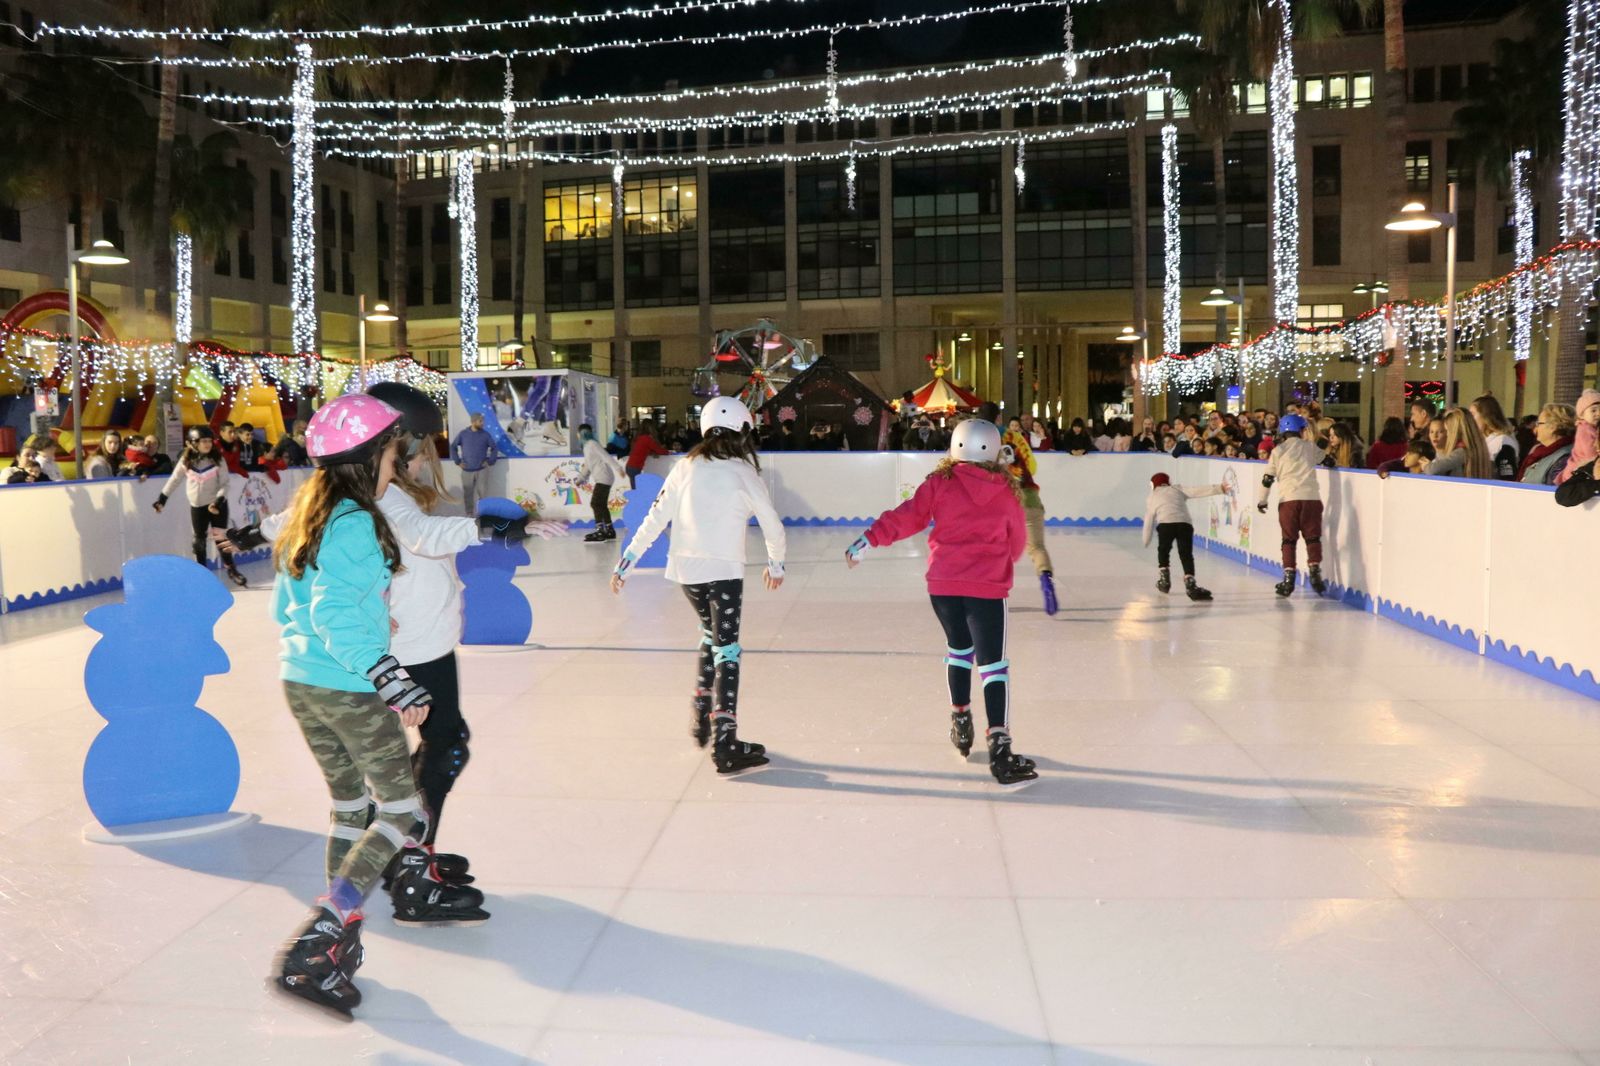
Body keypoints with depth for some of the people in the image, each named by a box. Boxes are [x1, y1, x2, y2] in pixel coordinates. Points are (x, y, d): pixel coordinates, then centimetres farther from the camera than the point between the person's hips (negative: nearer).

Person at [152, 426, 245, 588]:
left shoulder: (217, 459, -10)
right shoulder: (185, 461, -6)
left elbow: (225, 484, -9)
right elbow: (174, 480, 3)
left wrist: (218, 501, -21)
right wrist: (162, 498, 1)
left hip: (217, 504, -2)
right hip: (197, 506, 2)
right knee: (200, 539, 10)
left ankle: (231, 569, 14)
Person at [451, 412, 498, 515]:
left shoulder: (485, 434, 2)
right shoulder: (463, 434, 1)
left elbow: (494, 448, 9)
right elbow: (453, 447, 8)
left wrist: (490, 462, -1)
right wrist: (458, 462, 1)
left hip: (481, 470, 0)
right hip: (466, 470, 0)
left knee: (482, 493, -3)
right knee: (467, 493, 5)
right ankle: (469, 514, 15)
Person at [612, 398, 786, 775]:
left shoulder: (686, 467, 5)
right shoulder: (744, 473, -5)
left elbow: (655, 519, 5)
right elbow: (773, 527, 3)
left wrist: (627, 561, 12)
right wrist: (776, 563, 21)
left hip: (686, 570, 5)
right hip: (723, 572, -5)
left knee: (712, 636, 25)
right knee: (727, 652, -2)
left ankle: (701, 721, 28)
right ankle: (725, 744, -8)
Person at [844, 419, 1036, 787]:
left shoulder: (941, 482, 0)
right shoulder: (1007, 491, 4)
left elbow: (908, 517, -2)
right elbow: (1017, 543, 13)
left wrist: (870, 539, 5)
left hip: (943, 581, 2)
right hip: (987, 586, -2)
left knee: (959, 646, 25)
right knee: (992, 662, -3)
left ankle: (961, 722, 35)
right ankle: (999, 746, -14)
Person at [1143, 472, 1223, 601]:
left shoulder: (1151, 497, 29)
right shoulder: (1177, 489, 30)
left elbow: (1148, 521, 28)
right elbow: (1196, 491, 13)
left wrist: (1146, 542, 37)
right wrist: (1218, 488, 8)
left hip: (1165, 523, 0)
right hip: (1185, 523, 1)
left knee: (1163, 550, 24)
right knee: (1186, 554, 1)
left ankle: (1164, 580, 25)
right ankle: (1190, 584, -15)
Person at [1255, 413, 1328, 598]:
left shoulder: (1278, 450, 7)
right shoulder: (1310, 447, 10)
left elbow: (1268, 477, 7)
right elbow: (1324, 457, 32)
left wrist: (1261, 500, 16)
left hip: (1288, 499, 0)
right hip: (1311, 497, 0)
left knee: (1289, 539, 7)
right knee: (1313, 537, 9)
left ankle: (1288, 578, 3)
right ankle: (1315, 571, -4)